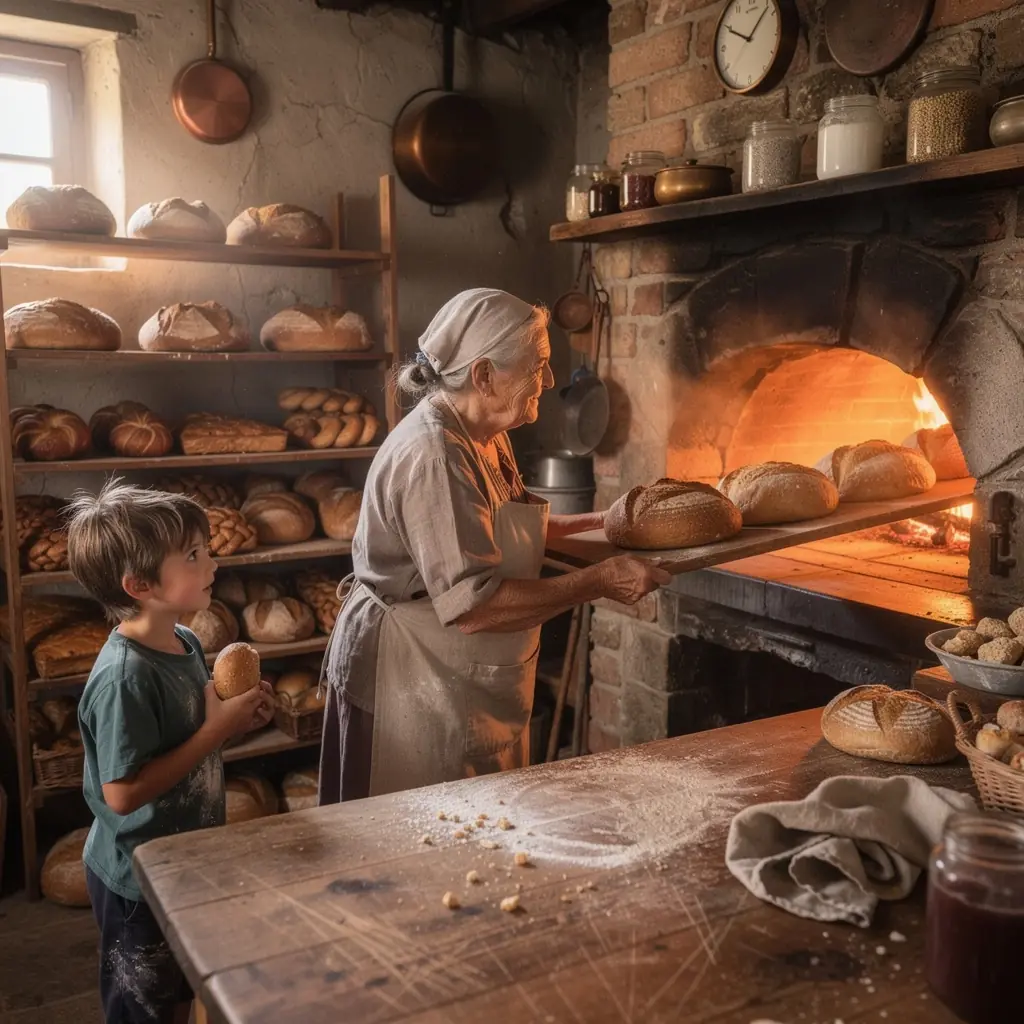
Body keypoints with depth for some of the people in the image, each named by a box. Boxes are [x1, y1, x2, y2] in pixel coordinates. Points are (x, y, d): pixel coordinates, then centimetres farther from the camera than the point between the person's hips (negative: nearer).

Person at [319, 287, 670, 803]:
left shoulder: (485, 437, 5)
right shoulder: (434, 455, -26)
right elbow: (474, 607, -30)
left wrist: (600, 521, 12)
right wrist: (600, 581, -23)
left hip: (471, 686, 10)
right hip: (414, 684, -10)